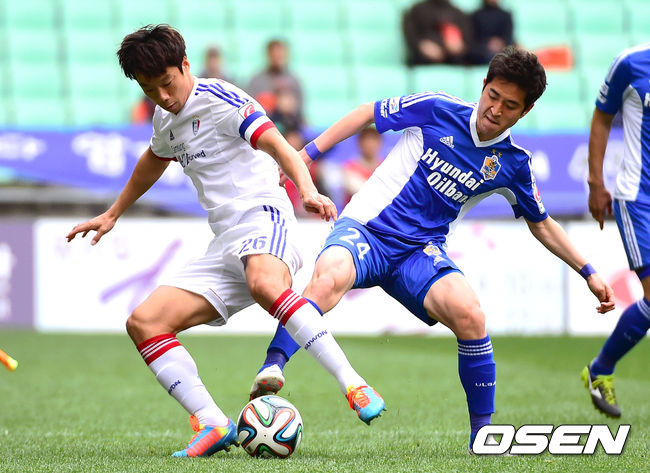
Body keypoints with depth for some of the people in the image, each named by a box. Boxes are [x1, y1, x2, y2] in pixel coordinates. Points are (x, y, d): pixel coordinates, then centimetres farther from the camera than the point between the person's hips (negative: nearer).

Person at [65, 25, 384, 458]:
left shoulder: (219, 98, -5)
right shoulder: (167, 121, 20)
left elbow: (277, 146, -17)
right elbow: (154, 162, 42)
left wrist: (308, 190, -35)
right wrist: (112, 215, 52)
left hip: (261, 216, -9)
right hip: (224, 246, 9)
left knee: (264, 284, -42)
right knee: (143, 323, -5)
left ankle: (356, 388, -44)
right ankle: (214, 425, -12)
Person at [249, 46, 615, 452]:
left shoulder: (513, 165, 4)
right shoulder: (439, 111, -4)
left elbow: (541, 223, 21)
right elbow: (369, 114, 7)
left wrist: (588, 272, 18)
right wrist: (308, 153, 2)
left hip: (421, 253, 2)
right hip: (365, 229, -2)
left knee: (469, 315, -26)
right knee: (330, 277, -38)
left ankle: (482, 434, -11)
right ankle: (273, 365, -44)